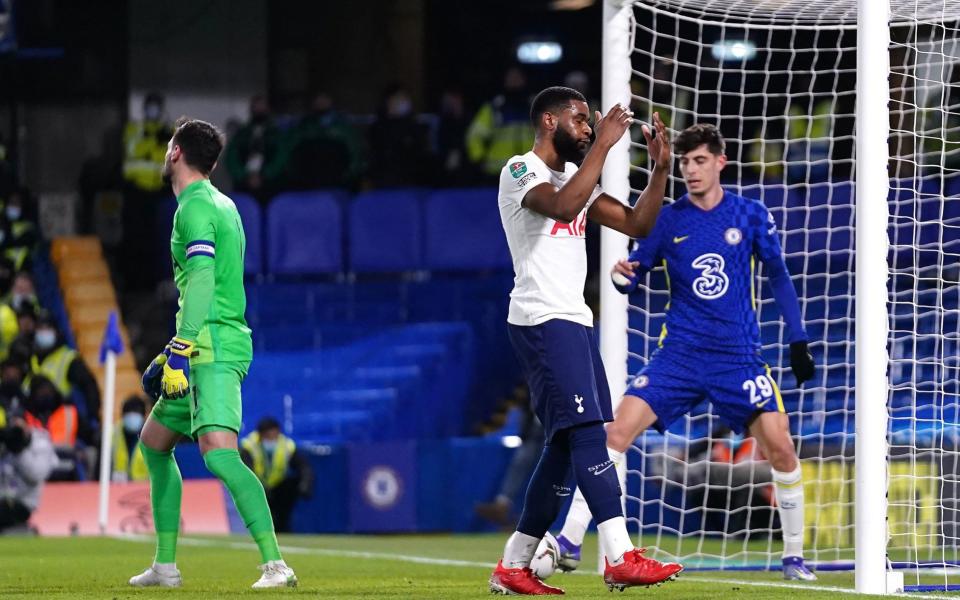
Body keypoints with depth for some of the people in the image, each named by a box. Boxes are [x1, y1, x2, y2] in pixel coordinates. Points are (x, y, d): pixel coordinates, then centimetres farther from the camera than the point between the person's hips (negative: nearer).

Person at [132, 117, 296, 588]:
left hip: (213, 348, -11)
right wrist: (172, 352, 30)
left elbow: (202, 281, -21)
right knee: (154, 444, 20)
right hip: (209, 349, 11)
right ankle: (165, 566, 23)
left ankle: (275, 564, -32)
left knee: (218, 452, -24)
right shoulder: (219, 204, 21)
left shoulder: (195, 207, -9)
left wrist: (180, 351, -26)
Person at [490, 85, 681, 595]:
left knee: (566, 446, 7)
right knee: (588, 432, -18)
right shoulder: (521, 171, -6)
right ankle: (621, 559, -24)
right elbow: (562, 206, -27)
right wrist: (602, 146, -23)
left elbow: (636, 224, 19)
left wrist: (660, 169, 7)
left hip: (573, 322, 10)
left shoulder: (575, 175, 21)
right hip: (541, 319, -10)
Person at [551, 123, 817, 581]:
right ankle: (570, 540, -12)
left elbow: (778, 275, 10)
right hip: (679, 354, 0)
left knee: (779, 445, -13)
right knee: (618, 430, -15)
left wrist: (797, 340, 6)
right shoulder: (668, 220, 3)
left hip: (738, 355, 0)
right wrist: (622, 276, -18)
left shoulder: (750, 216, 2)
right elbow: (634, 274, 7)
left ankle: (793, 556, 5)